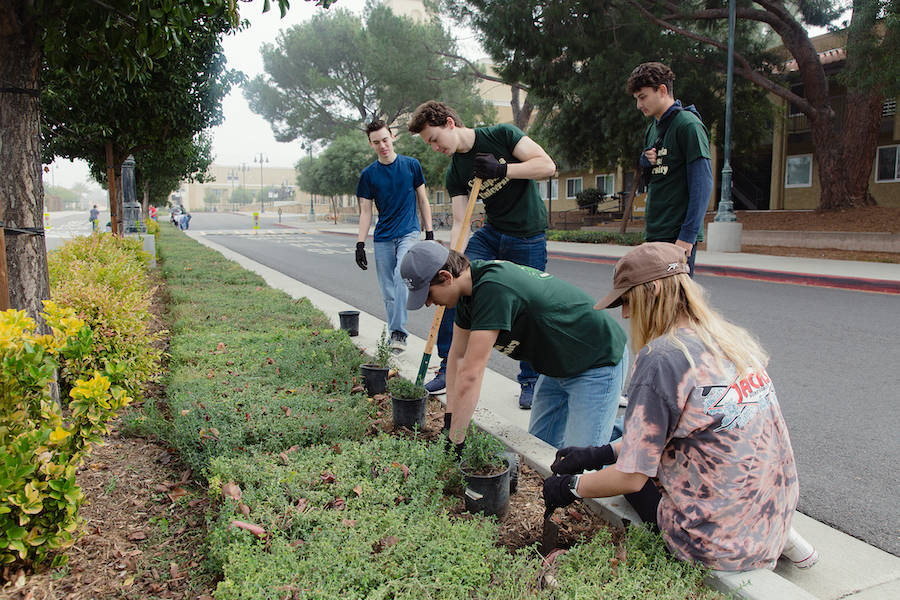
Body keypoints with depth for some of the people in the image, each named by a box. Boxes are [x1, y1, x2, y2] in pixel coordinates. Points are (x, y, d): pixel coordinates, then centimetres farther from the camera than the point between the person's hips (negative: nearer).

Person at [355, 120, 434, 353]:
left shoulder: (411, 165, 3)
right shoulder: (369, 174, 6)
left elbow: (422, 200, 10)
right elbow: (366, 211, 8)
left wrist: (429, 232, 5)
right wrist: (360, 244, 1)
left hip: (408, 232, -2)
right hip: (383, 238, 2)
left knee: (402, 275, -24)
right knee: (388, 292, 4)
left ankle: (399, 332, -22)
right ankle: (394, 335, 16)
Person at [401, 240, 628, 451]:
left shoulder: (493, 289, -33)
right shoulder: (471, 285, -3)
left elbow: (470, 375, -33)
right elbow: (457, 357, 4)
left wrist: (454, 441, -27)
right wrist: (449, 422, 1)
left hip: (600, 362, -9)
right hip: (558, 366, 9)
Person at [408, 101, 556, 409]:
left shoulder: (502, 135, -11)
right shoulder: (454, 174, 0)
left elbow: (547, 165, -16)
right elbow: (460, 223, -6)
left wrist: (502, 169, -25)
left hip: (529, 238, -4)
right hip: (490, 233, 4)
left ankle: (530, 380, 17)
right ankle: (449, 367, 9)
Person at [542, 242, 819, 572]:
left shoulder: (661, 358, -21)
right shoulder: (732, 338, 3)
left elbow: (631, 478, -17)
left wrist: (570, 487, 0)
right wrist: (599, 454, 10)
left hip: (722, 544, -7)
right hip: (777, 514, 7)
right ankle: (779, 539, 17)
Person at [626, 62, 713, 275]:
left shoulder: (688, 125, -8)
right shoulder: (652, 130, 18)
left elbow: (702, 184, -14)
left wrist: (687, 236, -19)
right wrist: (646, 160, 2)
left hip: (677, 235, -8)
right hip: (654, 233, 8)